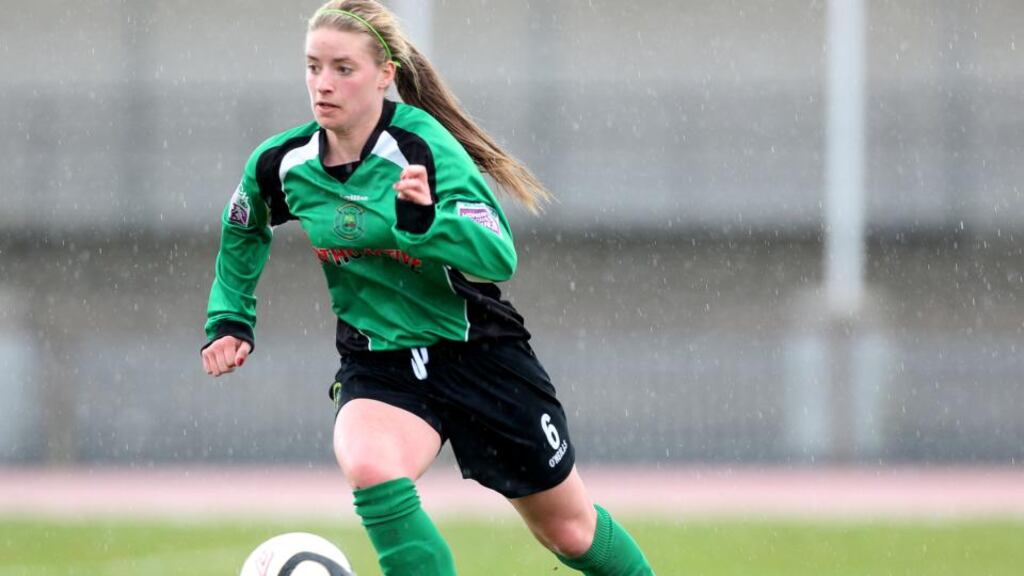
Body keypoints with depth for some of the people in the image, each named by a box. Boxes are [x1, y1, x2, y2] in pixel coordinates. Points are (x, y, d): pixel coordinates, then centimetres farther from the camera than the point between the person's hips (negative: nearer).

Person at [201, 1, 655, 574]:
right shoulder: (281, 164, -7)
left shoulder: (424, 149, -21)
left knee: (570, 529, 12)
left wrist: (424, 222, -45)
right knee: (369, 468, -33)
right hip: (379, 365, 2)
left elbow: (499, 257, -30)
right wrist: (230, 320, 10)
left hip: (478, 352, -2)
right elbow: (242, 232, 17)